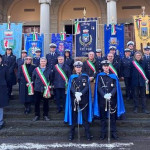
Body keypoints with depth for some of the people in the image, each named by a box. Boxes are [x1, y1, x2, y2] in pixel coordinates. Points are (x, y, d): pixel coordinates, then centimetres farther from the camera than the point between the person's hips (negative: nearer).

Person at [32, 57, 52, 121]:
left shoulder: (48, 70, 3)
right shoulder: (36, 70, 3)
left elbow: (50, 79, 7)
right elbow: (33, 78, 10)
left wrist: (48, 85, 2)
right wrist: (35, 84, 7)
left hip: (46, 89, 0)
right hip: (37, 89, 0)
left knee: (46, 103, 6)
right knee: (37, 102, 5)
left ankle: (45, 115, 19)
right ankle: (37, 115, 19)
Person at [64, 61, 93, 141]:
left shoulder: (85, 76, 7)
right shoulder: (72, 77, 8)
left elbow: (87, 87, -4)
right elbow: (71, 87, -4)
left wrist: (80, 93, -20)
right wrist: (76, 94, -23)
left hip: (84, 99, 0)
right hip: (74, 99, 0)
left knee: (85, 117, 4)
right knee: (73, 117, 5)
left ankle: (88, 134, 13)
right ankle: (71, 134, 15)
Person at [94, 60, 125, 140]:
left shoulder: (113, 76, 6)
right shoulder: (99, 76, 4)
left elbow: (115, 87, -2)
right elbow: (99, 87, -5)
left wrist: (110, 94, -19)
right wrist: (104, 95, -20)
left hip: (112, 99, 1)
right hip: (102, 100, 0)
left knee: (113, 116, 7)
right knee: (103, 117, 6)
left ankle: (114, 132, 18)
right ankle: (103, 133, 16)